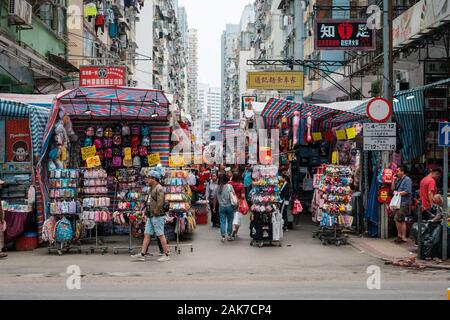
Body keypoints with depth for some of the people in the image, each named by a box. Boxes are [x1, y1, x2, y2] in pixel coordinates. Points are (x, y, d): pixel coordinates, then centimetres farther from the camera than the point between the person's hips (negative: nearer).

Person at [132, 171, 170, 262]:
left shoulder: (159, 189, -13)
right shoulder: (152, 189, 18)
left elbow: (160, 202, -23)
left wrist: (156, 212, -17)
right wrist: (149, 213, 14)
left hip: (157, 217, -10)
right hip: (150, 217, 10)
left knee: (161, 235, -6)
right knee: (147, 235, 6)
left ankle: (166, 255, -1)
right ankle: (142, 254, 6)